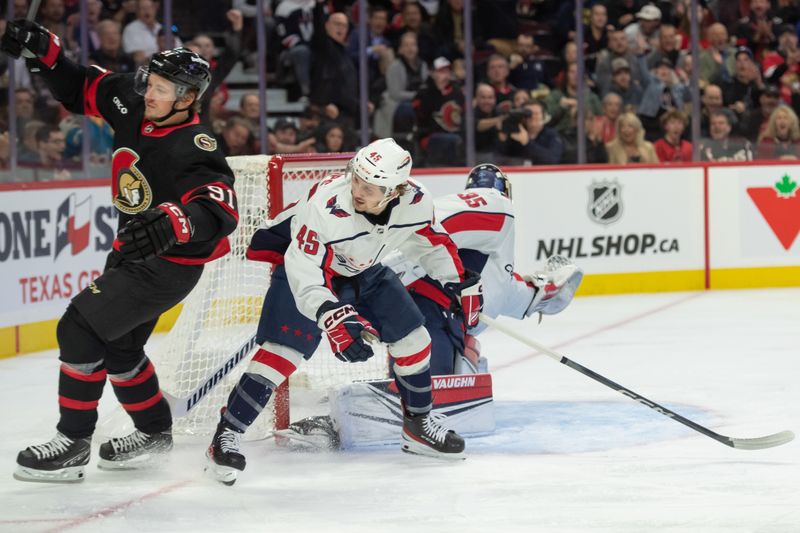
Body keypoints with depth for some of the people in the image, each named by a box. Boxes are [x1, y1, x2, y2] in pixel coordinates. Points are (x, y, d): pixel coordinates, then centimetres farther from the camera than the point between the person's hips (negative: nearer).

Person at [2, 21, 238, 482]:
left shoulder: (193, 149, -31)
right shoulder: (132, 103, -8)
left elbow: (221, 210, -43)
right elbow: (80, 89, 7)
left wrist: (174, 223, -62)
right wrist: (43, 51, -9)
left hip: (169, 264, -9)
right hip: (133, 249, 9)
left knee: (81, 329, -16)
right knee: (118, 345, 23)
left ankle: (73, 445, -6)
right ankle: (154, 431, 44)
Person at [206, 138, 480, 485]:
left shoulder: (415, 203, -22)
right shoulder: (326, 206, -38)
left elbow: (431, 244, 1)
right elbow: (306, 273, -38)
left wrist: (463, 285, 4)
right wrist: (333, 319, -50)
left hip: (366, 272, 6)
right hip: (305, 265, -6)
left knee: (413, 339, 4)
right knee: (282, 352, -20)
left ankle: (419, 425, 26)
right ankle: (225, 437, -16)